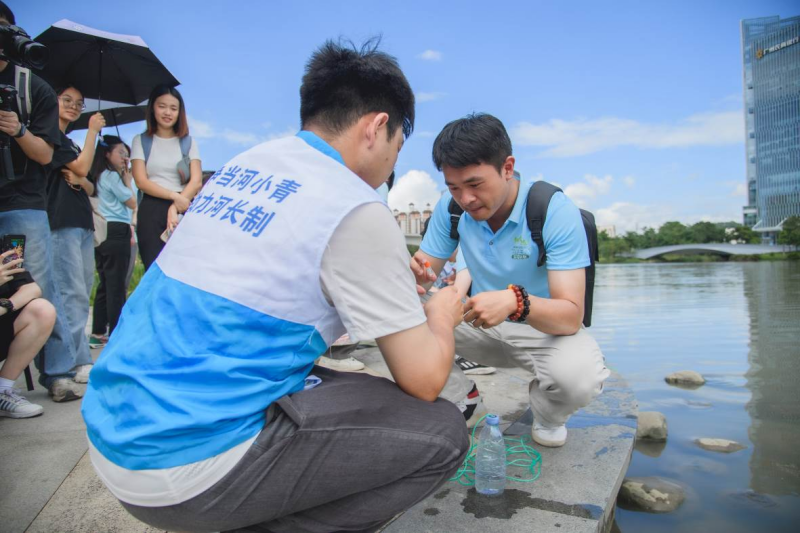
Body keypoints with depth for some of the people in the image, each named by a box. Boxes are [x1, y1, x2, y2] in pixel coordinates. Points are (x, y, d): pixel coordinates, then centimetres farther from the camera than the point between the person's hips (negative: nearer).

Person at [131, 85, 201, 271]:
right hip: (152, 211, -1)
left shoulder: (188, 142, 12)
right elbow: (141, 181, -1)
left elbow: (197, 181, 1)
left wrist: (175, 208, -12)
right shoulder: (141, 141, 10)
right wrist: (174, 196, -15)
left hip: (184, 211, 1)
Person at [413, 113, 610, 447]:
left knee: (580, 376, -36)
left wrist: (516, 301, -51)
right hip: (482, 322, 4)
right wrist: (413, 276, -34)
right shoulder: (451, 206, -13)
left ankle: (547, 416, 4)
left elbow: (571, 316, -30)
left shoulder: (556, 211, -25)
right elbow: (425, 270, -8)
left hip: (545, 329, -3)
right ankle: (464, 400, 7)